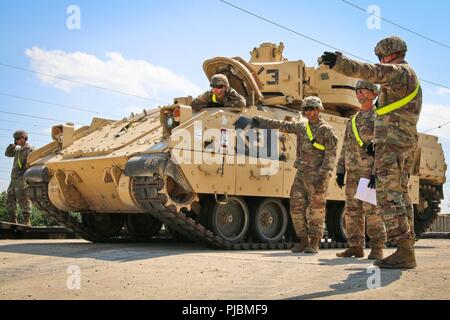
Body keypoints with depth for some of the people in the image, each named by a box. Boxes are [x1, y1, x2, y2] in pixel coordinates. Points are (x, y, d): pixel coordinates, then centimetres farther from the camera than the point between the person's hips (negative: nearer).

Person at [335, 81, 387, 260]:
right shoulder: (353, 120, 21)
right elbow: (345, 148, 21)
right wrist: (340, 171, 13)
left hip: (371, 172, -7)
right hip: (353, 173, 7)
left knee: (373, 210, -8)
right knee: (352, 211, 6)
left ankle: (377, 249, -2)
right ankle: (356, 247, 12)